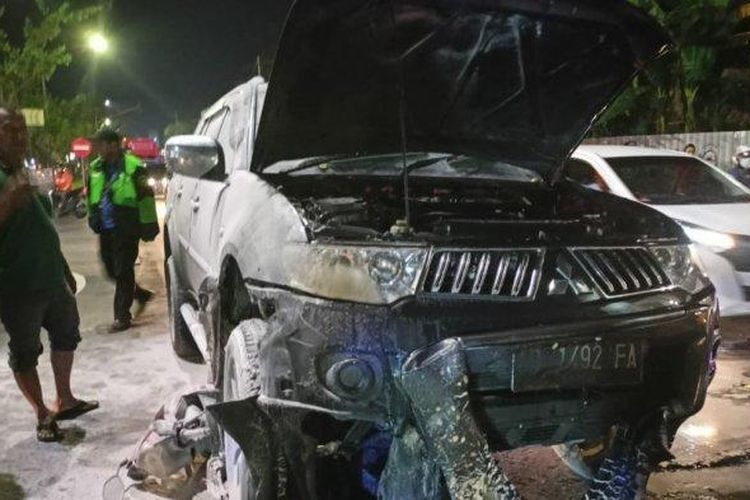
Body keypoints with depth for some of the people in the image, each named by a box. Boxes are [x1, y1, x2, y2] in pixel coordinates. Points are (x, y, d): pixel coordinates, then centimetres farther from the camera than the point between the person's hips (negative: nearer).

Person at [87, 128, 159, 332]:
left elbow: (145, 198, -11)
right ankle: (141, 294, 36)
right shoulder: (96, 168, 10)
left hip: (126, 229, -7)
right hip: (106, 229, 7)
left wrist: (147, 226, -13)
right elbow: (91, 196, 22)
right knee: (112, 270, 14)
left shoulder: (133, 167, -11)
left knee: (123, 272, -3)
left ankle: (122, 316, 6)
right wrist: (93, 219, 18)